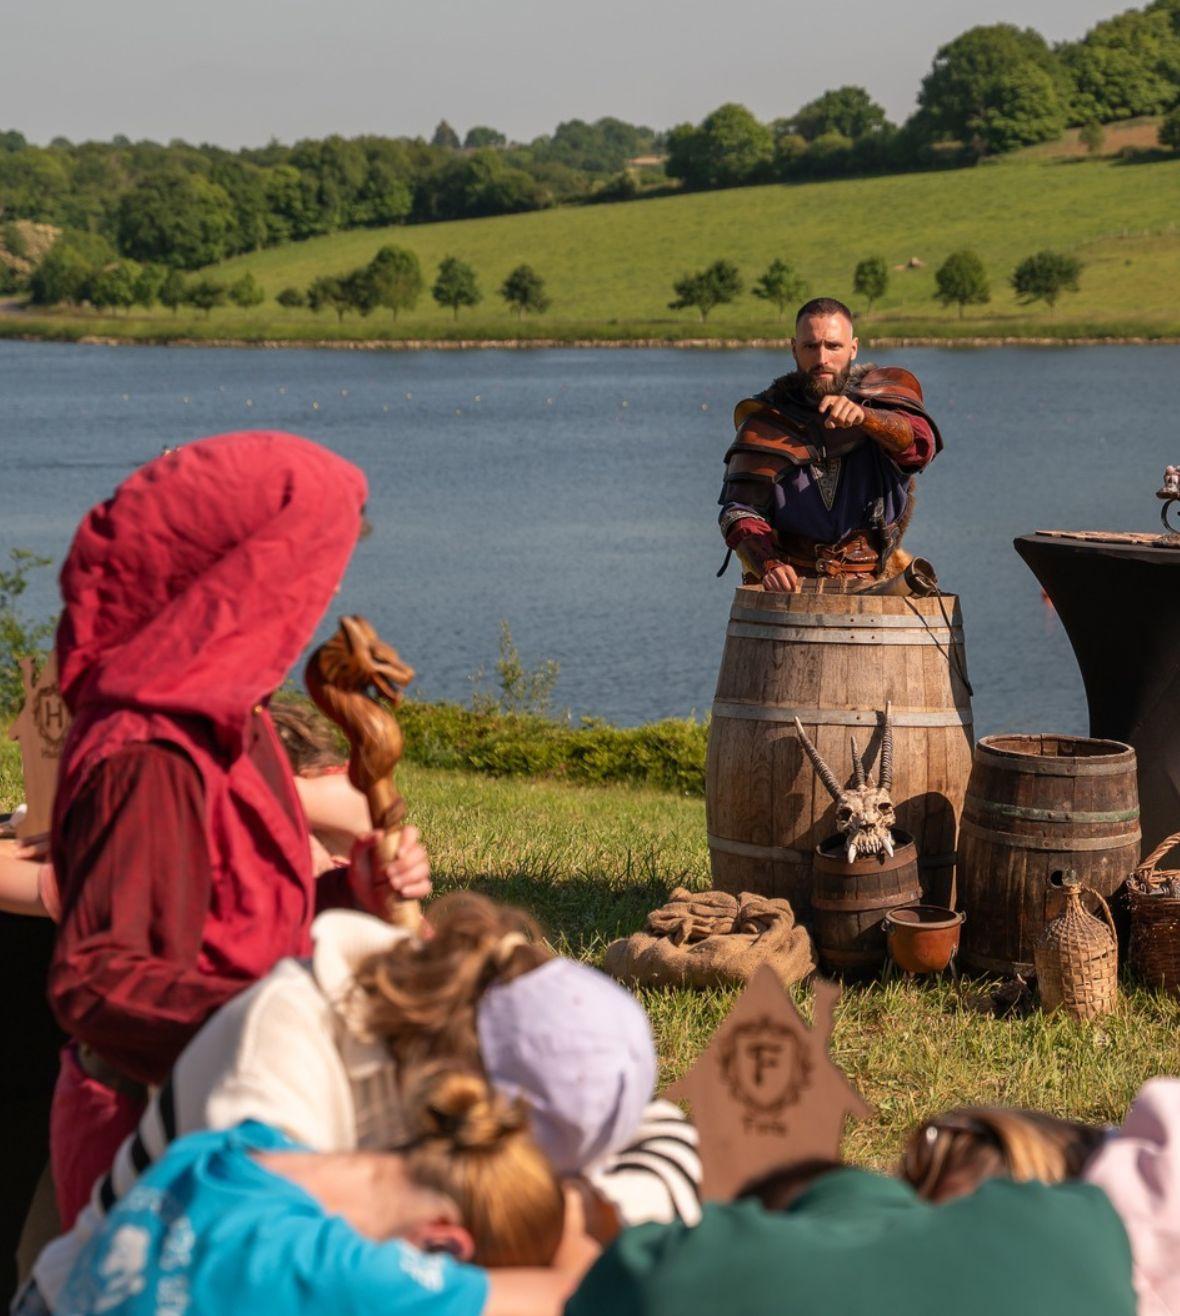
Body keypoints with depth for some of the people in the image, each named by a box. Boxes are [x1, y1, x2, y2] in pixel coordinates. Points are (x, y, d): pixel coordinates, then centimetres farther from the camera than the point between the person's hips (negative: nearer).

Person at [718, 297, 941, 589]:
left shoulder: (882, 393, 1)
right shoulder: (765, 422, 2)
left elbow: (920, 444, -20)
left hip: (874, 584, 0)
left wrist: (863, 416, -41)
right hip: (792, 584, 0)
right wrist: (768, 565, -25)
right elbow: (741, 510, -4)